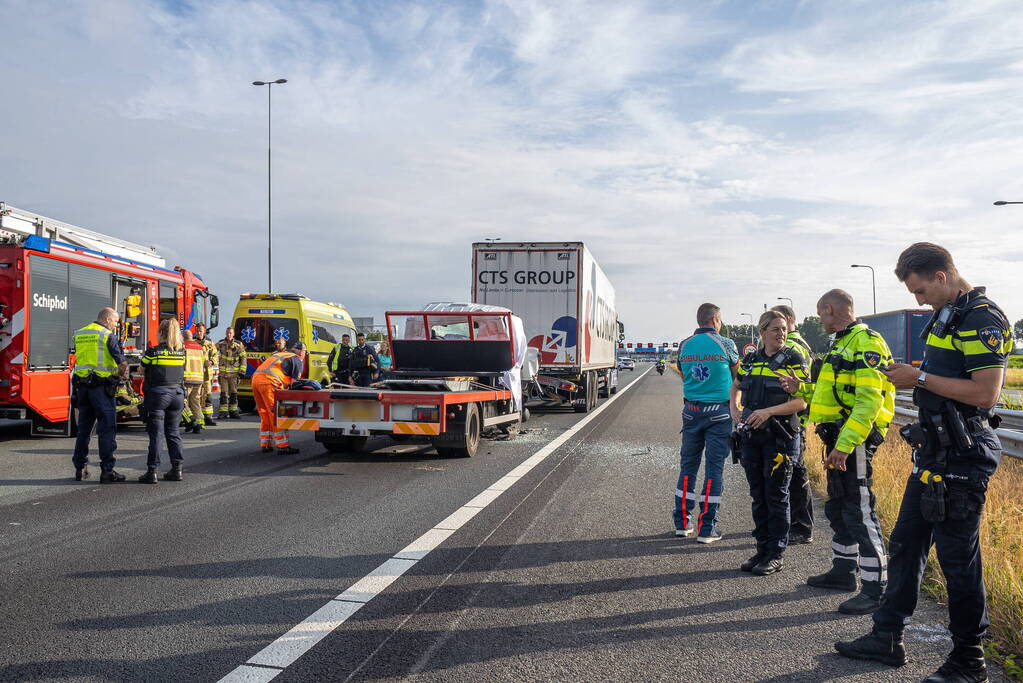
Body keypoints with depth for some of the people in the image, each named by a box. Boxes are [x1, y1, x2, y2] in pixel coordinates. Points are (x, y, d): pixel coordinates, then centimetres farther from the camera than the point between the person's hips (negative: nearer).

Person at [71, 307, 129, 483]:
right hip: (101, 387, -7)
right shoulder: (108, 335, -8)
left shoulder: (80, 334, 13)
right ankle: (107, 471, -3)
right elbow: (122, 361, -12)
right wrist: (122, 373, 10)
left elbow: (81, 359, 19)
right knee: (107, 429, -3)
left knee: (84, 428, 15)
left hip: (81, 386, 7)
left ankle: (80, 468, 20)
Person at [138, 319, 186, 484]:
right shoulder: (181, 352, 2)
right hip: (177, 394, 4)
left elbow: (143, 369, 6)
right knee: (173, 432, 12)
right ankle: (176, 469, 13)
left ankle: (152, 471, 1)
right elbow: (182, 371, 7)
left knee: (156, 433, 0)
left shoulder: (152, 352, -8)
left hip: (157, 394, -4)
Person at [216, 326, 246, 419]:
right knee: (224, 392, -1)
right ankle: (222, 411, 3)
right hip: (223, 372, 0)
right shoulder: (220, 344, 4)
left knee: (233, 392, 5)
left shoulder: (238, 344, 3)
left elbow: (243, 358, 4)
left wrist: (242, 371, -1)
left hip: (234, 373, 0)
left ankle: (233, 411, 12)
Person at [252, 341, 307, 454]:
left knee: (264, 414, 17)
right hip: (269, 382, -8)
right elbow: (294, 383, 3)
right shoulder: (298, 360, 9)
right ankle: (283, 446, -4)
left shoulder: (278, 353, 32)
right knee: (277, 415, -3)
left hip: (255, 378, 8)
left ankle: (265, 445, 20)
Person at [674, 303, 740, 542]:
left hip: (691, 411, 3)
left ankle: (682, 522, 17)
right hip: (719, 412, -3)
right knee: (714, 468, 3)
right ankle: (706, 527, 4)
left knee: (688, 466, 13)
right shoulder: (725, 344, -6)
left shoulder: (684, 345, 3)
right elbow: (737, 374, 7)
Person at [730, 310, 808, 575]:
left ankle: (776, 555, 11)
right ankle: (762, 549, 23)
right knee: (758, 495, 11)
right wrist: (734, 411, 7)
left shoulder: (794, 360, -6)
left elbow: (802, 401, -12)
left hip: (780, 436, -5)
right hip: (751, 436, 5)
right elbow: (735, 388, 25)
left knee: (776, 496, 1)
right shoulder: (750, 360, 9)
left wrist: (768, 411, -21)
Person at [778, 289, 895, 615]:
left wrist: (844, 446, -28)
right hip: (839, 439, 11)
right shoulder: (843, 344, 18)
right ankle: (843, 570, 31)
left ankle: (876, 589, -1)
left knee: (859, 511, -8)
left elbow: (869, 401, -24)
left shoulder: (866, 343, -15)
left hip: (854, 441, -11)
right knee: (838, 508, 18)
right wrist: (802, 388, 17)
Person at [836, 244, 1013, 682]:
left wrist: (922, 378, -17)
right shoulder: (947, 316, 15)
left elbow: (986, 393, -23)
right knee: (906, 544, 14)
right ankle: (887, 638, 25)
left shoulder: (983, 320, -15)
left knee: (958, 559, 1)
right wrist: (912, 376, 7)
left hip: (963, 457, -10)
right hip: (934, 453, 10)